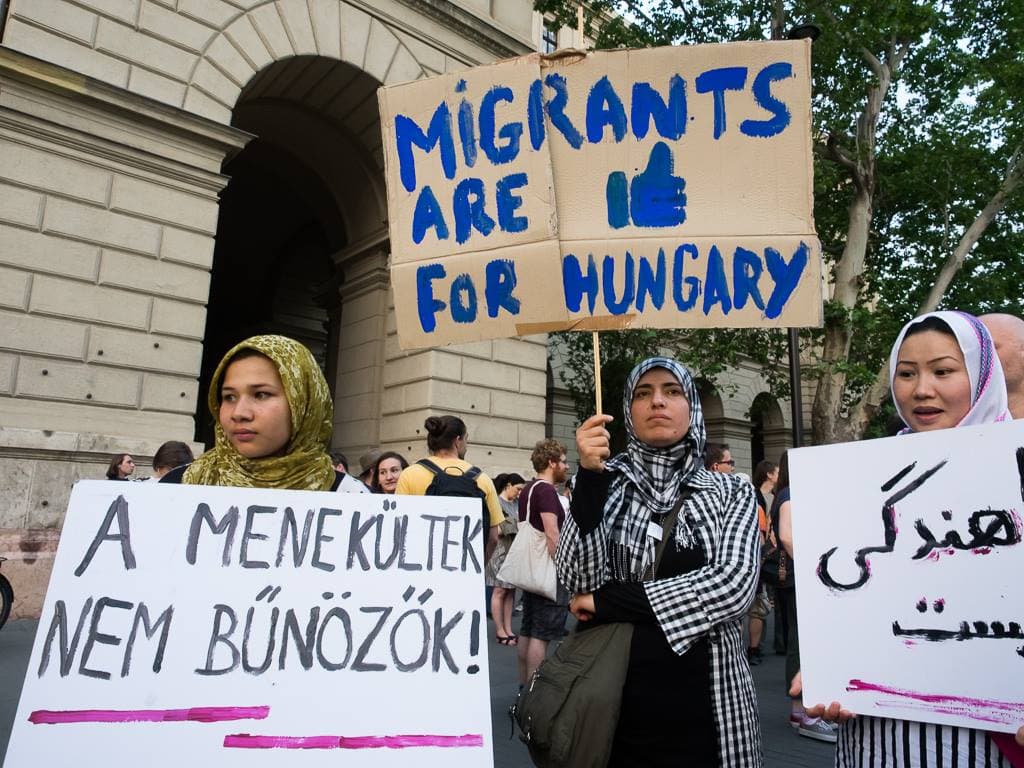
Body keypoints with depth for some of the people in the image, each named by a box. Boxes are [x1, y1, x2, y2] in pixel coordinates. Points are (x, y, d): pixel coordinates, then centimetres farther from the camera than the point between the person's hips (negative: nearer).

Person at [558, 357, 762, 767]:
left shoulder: (731, 492, 1)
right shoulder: (606, 483, -1)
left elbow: (734, 583, -14)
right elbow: (580, 580, -11)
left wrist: (610, 601, -15)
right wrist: (590, 475, -22)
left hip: (706, 702, 1)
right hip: (616, 699, 0)